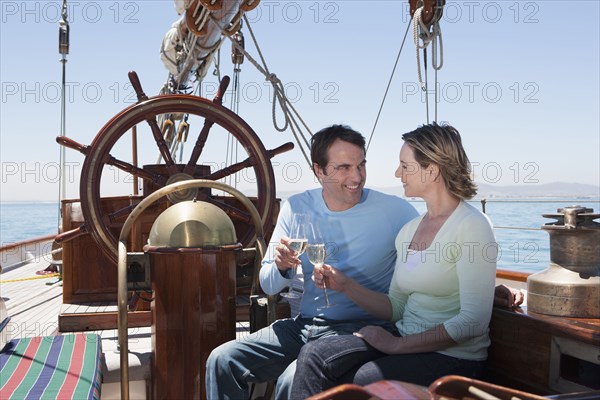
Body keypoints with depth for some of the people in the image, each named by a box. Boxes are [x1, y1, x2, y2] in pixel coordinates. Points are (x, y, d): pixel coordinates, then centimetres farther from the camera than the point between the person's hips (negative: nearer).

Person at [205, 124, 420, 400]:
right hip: (303, 324, 4)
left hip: (360, 329, -4)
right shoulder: (297, 207, 4)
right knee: (222, 360, -11)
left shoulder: (393, 210, -7)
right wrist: (280, 267, -15)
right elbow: (268, 287, 9)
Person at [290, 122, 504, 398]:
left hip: (454, 358, -6)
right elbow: (395, 309, 12)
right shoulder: (409, 230, 10)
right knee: (313, 355, -14)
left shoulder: (471, 226, -12)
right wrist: (345, 285, -1)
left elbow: (473, 321, -19)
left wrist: (397, 344, -17)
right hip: (404, 344, 6)